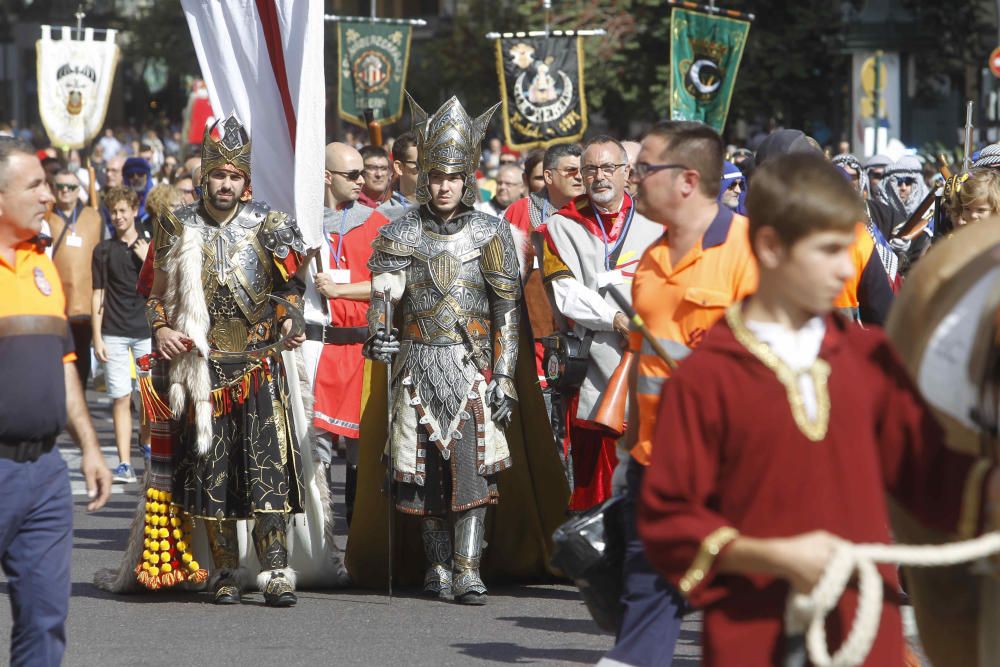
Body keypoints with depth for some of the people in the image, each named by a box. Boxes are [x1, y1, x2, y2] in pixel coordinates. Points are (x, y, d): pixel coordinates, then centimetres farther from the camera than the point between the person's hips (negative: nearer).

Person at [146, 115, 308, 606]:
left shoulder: (268, 226, 3)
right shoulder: (178, 227, 6)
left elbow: (290, 286, 10)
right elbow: (158, 292, 12)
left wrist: (289, 321, -9)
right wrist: (161, 328, -6)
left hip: (258, 366, -1)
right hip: (203, 364, 1)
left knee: (267, 467, -10)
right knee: (210, 469, 2)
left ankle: (275, 572, -11)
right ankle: (226, 574, 10)